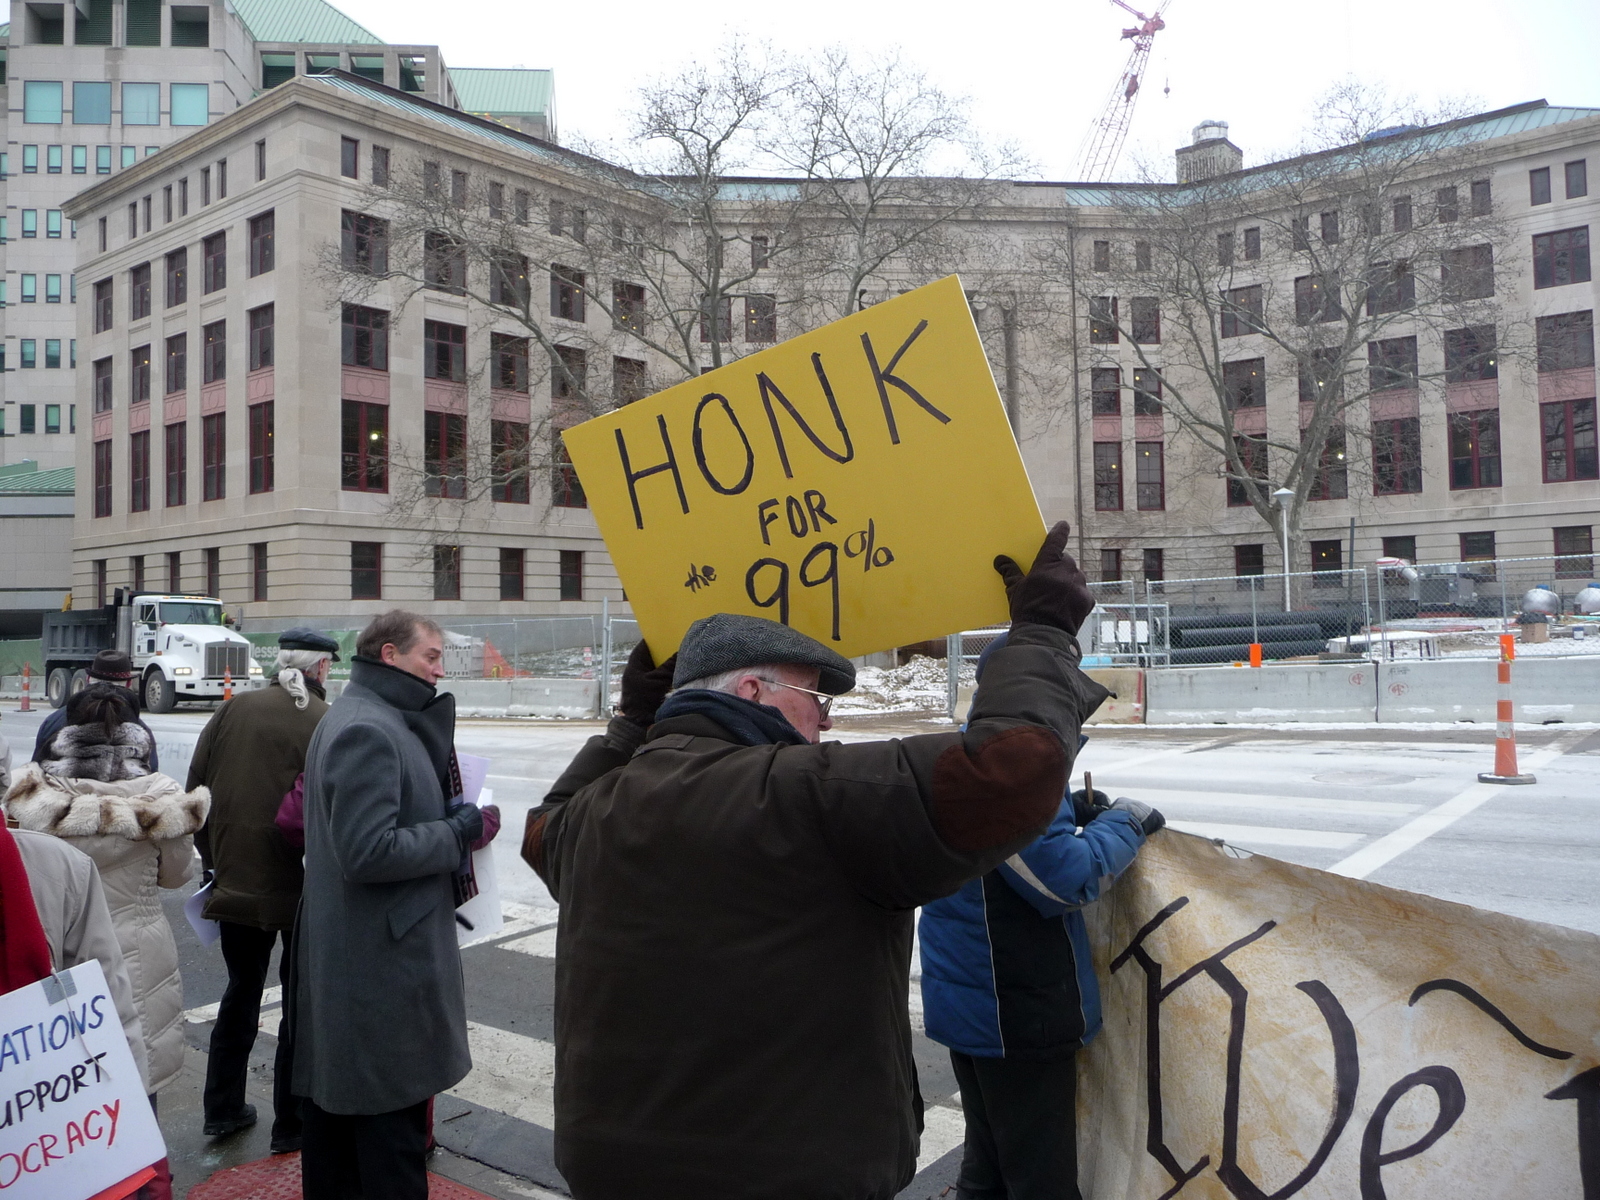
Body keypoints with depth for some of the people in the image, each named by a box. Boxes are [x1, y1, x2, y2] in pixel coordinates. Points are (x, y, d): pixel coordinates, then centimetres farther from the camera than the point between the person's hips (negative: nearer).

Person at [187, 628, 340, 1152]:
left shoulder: (234, 709, -1)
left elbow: (196, 789, 5)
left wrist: (213, 858, 16)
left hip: (235, 880, 5)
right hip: (301, 888, -4)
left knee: (241, 990, 22)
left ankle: (222, 1109, 32)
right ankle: (291, 1125, 18)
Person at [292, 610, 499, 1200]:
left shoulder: (354, 719, 15)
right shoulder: (368, 730, -19)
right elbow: (367, 851, -26)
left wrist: (452, 820, 7)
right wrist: (462, 832, -15)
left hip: (340, 959, 11)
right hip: (382, 967, -11)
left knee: (333, 1101, 21)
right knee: (391, 1113, -1)